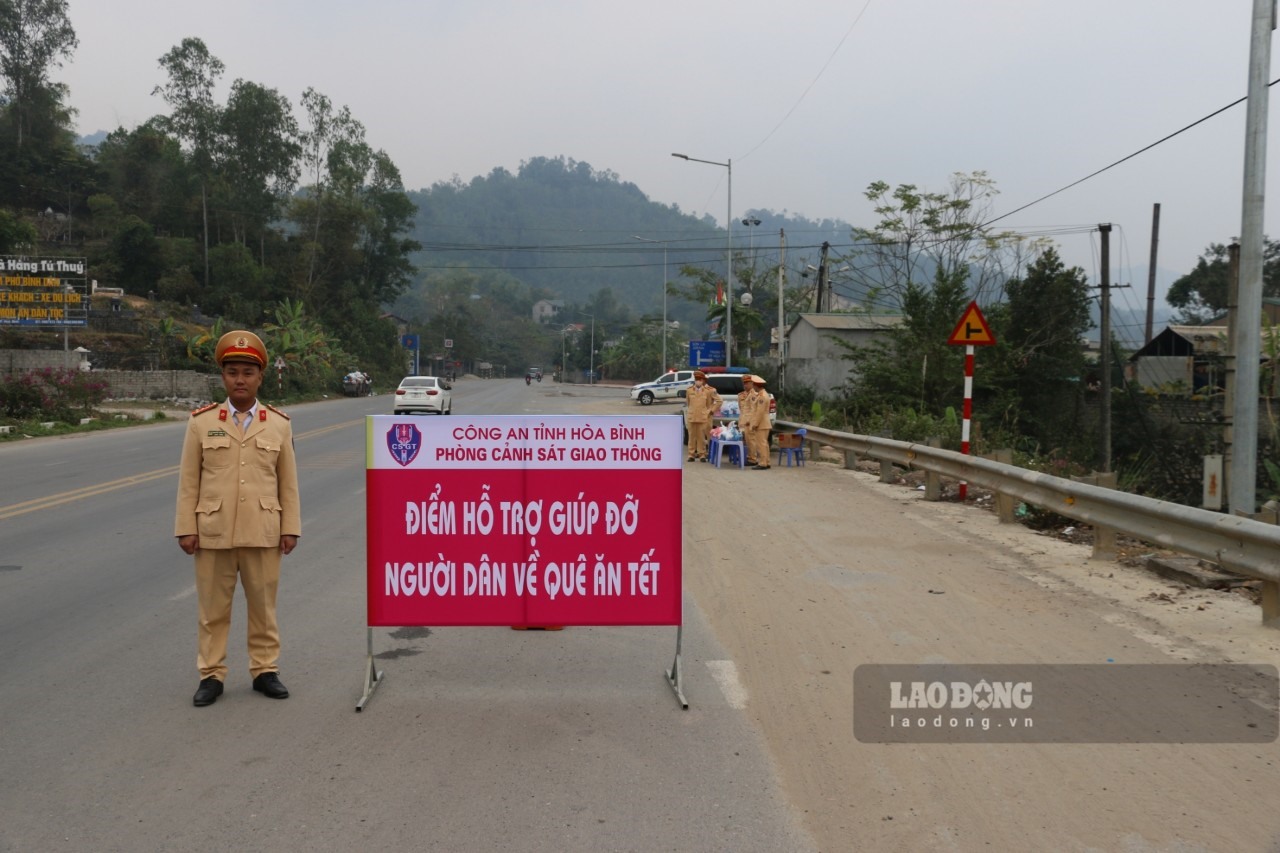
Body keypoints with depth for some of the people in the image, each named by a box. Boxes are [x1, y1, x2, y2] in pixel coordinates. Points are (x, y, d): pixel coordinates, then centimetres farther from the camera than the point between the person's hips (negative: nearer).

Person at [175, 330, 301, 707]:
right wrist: (186, 529, -3)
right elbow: (188, 481, 2)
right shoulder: (201, 422, 2)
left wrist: (291, 528, 0)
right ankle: (211, 675, 18)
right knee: (213, 608, 7)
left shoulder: (279, 424, 3)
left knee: (263, 605, 9)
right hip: (213, 533, 0)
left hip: (263, 533, 0)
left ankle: (265, 670, 21)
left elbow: (288, 481, 4)